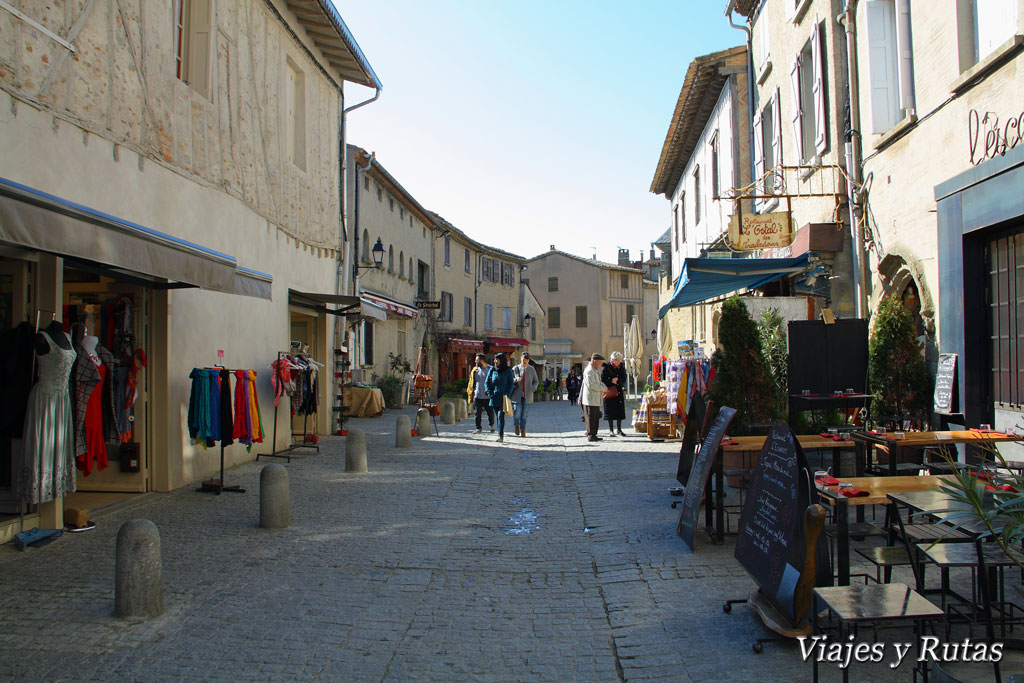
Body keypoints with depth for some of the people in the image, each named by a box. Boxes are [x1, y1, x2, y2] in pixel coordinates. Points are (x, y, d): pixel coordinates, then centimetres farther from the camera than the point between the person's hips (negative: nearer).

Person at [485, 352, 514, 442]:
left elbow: (511, 383, 1)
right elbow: (487, 382, 10)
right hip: (495, 397, 4)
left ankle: (501, 435, -17)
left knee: (501, 416, -14)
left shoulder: (508, 370, 0)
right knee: (498, 416, 8)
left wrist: (506, 395, -8)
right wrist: (490, 394, 0)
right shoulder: (492, 370, 7)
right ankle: (500, 435, 16)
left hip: (503, 398, -3)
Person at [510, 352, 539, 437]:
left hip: (527, 395, 1)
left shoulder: (531, 369, 8)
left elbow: (536, 381, 14)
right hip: (517, 394, -1)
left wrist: (532, 389, -4)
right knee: (517, 411, -13)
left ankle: (523, 430, 15)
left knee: (524, 413, 3)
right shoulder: (515, 368, 5)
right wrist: (516, 379, -14)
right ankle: (517, 425, 15)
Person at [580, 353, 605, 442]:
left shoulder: (596, 370, 18)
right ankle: (591, 435, 0)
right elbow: (591, 385, -25)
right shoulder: (589, 371, -16)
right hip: (590, 399, -10)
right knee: (591, 418, -5)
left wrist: (603, 387, 10)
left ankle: (593, 434, 20)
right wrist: (603, 388, -17)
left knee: (596, 417, 13)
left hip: (596, 399, 10)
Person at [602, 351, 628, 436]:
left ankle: (619, 429, 16)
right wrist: (611, 381, -20)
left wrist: (617, 380, -14)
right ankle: (611, 430, 10)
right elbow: (603, 380, -9)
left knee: (620, 411, 5)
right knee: (610, 412, 0)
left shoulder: (621, 367, 5)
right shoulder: (607, 367, -8)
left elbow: (624, 379, 4)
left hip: (619, 392, 4)